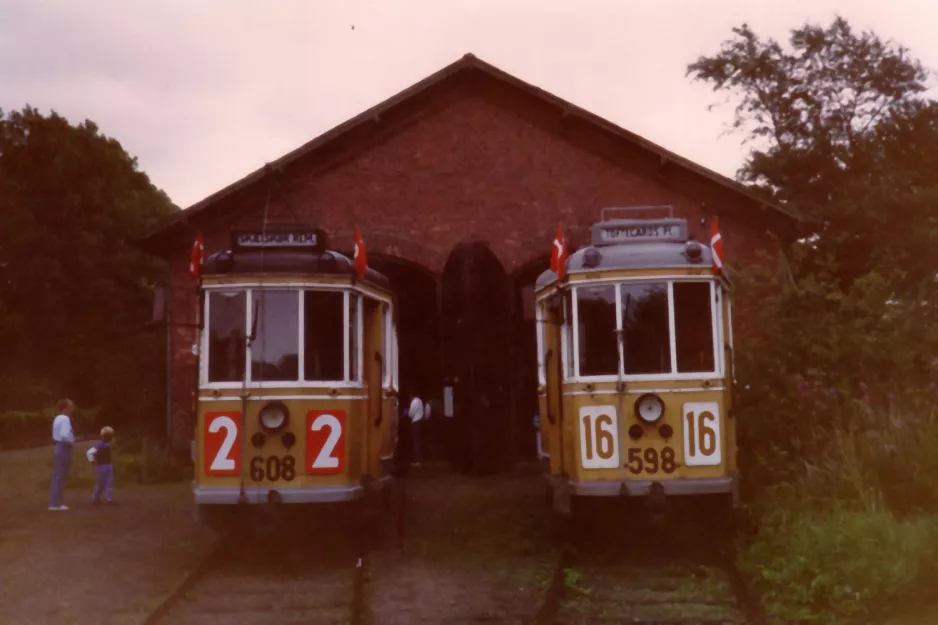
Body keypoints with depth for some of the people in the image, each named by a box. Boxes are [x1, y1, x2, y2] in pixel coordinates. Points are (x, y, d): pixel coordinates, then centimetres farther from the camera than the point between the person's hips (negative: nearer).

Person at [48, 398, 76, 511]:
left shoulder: (57, 418, 12)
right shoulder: (65, 419, -17)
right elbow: (64, 436, -28)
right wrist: (72, 442, -12)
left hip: (59, 447, 9)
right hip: (64, 449, -9)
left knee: (57, 476, 14)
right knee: (61, 476, -3)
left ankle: (54, 502, 19)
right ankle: (56, 503, 1)